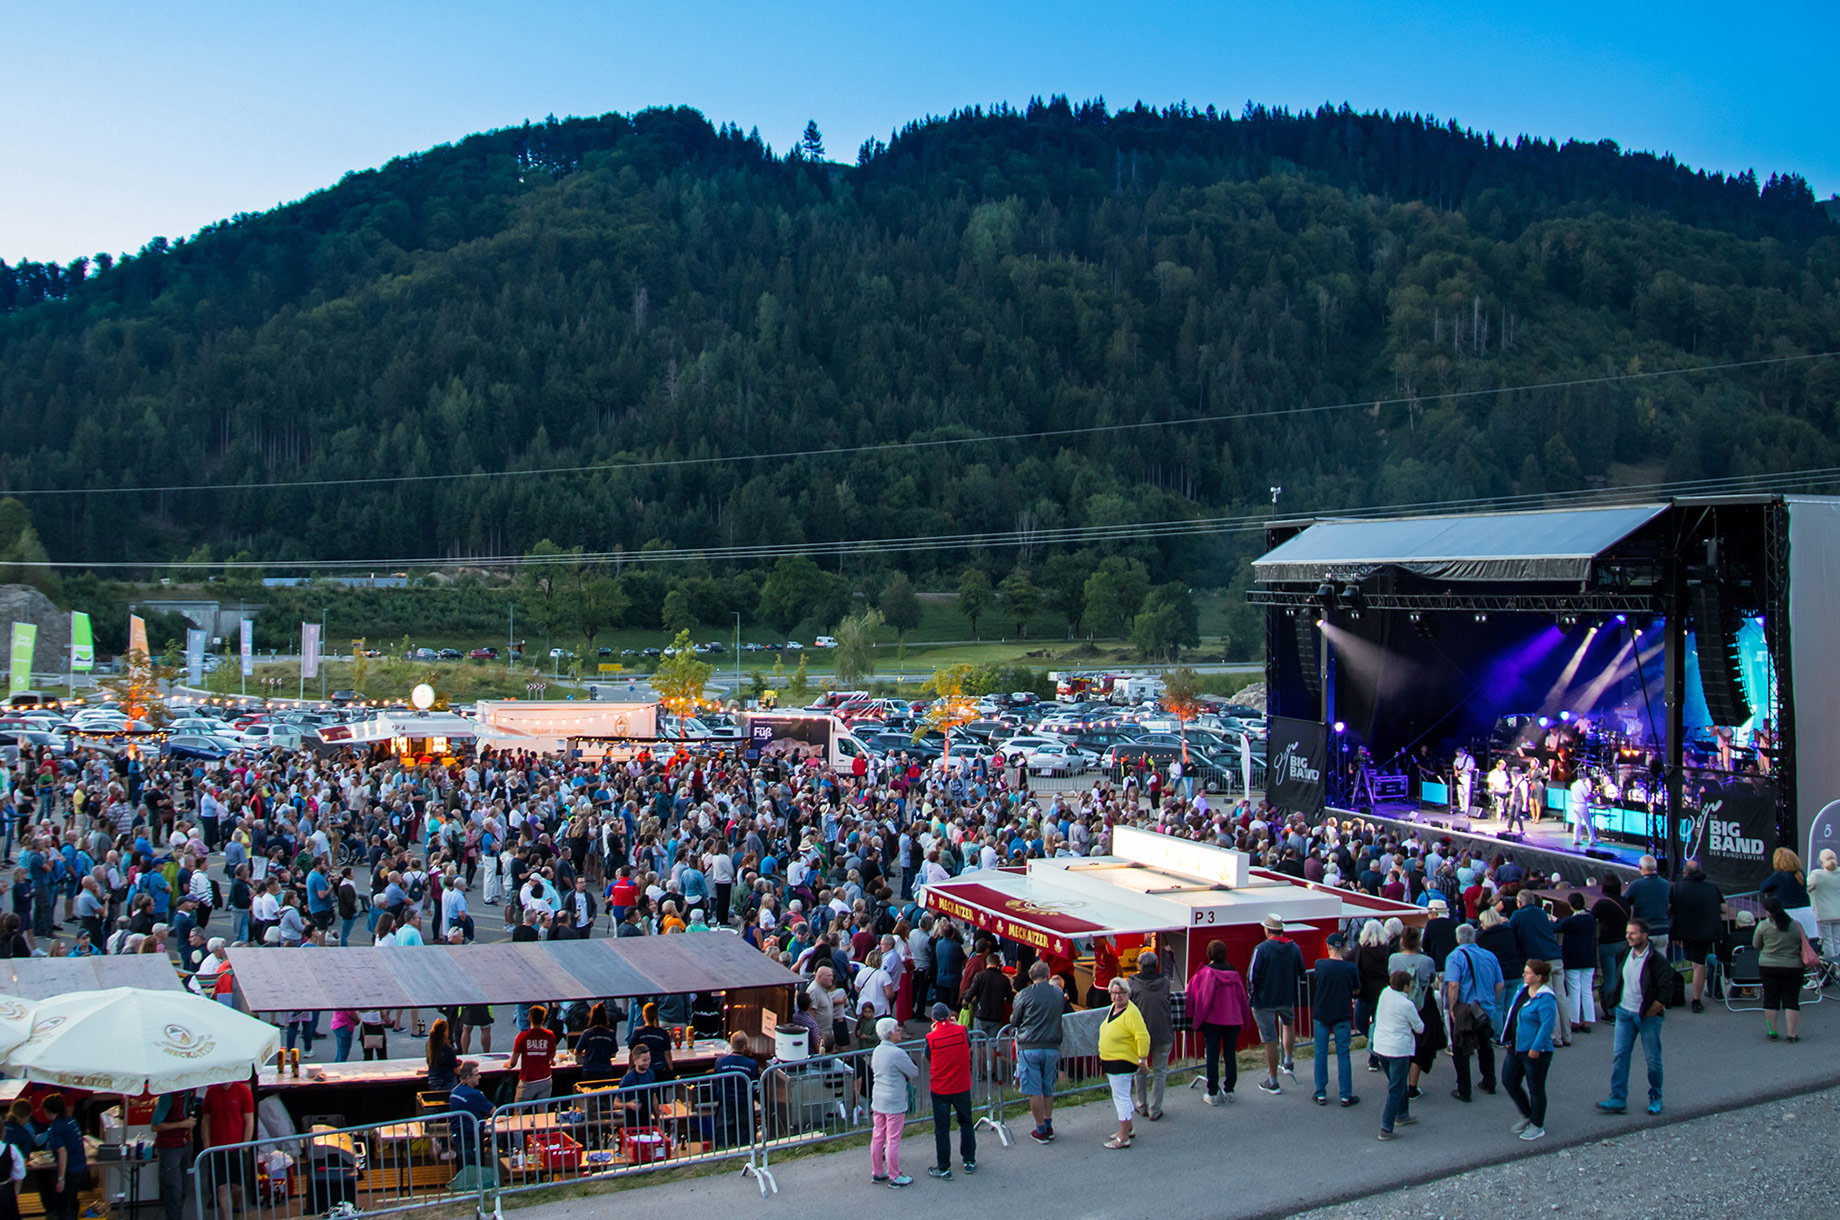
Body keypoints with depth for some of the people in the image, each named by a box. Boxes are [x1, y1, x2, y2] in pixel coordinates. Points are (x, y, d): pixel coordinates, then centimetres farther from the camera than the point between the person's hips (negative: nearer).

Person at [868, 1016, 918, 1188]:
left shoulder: (877, 1050, 5)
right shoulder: (897, 1053, -20)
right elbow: (915, 1073, -11)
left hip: (877, 1101, 8)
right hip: (894, 1103, -8)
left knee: (878, 1136, 14)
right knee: (893, 1139, 0)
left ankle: (877, 1172, 23)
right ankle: (894, 1177, 7)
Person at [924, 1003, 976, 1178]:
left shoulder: (931, 1037, -14)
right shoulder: (962, 1030, -10)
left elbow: (928, 1059, 4)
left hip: (940, 1089, -2)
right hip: (962, 1087, 2)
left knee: (941, 1128, 7)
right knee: (966, 1123, 19)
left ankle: (944, 1168, 12)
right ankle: (969, 1161, 29)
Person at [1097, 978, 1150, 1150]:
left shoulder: (1131, 1013, -22)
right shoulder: (1113, 1008, 8)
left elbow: (1143, 1037, -25)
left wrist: (1142, 1059, -22)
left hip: (1123, 1063, -10)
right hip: (1110, 1062, 10)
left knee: (1121, 1098, -6)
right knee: (1120, 1097, 20)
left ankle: (1123, 1139, -1)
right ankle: (1128, 1129, 35)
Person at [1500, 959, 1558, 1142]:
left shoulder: (1545, 998, -21)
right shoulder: (1522, 989, 6)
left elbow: (1547, 1025, -25)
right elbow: (1512, 1015, 15)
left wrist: (1535, 1048, -24)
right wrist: (1508, 1039, 13)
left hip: (1535, 1052, -9)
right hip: (1517, 1048, 9)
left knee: (1536, 1089, 5)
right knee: (1509, 1081, 15)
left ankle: (1537, 1127, 21)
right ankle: (1527, 1116, 34)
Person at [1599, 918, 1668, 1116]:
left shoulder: (1657, 960, -15)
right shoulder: (1624, 955, 2)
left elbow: (1664, 993, -13)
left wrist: (1648, 1014, -12)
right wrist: (1617, 1004, 11)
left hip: (1648, 1016, -5)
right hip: (1625, 1013, 5)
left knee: (1653, 1059, 6)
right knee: (1619, 1055, 0)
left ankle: (1655, 1098, 24)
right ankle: (1618, 1099, 3)